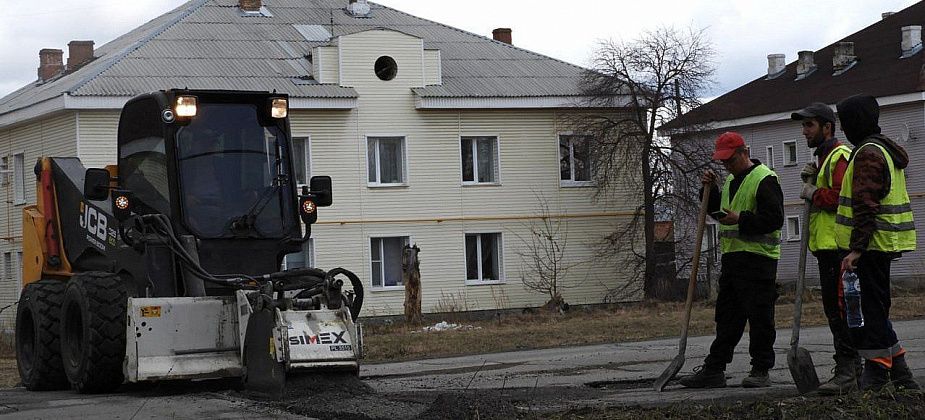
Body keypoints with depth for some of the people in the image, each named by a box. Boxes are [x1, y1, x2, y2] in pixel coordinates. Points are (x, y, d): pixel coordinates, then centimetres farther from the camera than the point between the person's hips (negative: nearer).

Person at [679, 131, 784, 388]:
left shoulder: (764, 179, -11)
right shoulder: (731, 180, 18)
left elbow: (774, 218, -17)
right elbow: (720, 213, 27)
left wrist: (741, 220, -22)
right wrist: (711, 190, 12)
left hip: (757, 258, -9)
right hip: (732, 256, 9)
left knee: (759, 317, -4)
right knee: (726, 316, 11)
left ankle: (761, 371, 2)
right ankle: (714, 369, 14)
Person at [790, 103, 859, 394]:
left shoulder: (840, 156, -10)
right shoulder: (823, 158, 24)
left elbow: (842, 197, -23)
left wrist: (814, 194, -9)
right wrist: (810, 183, 10)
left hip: (839, 247, -11)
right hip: (827, 247, 11)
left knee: (839, 308, -13)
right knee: (834, 308, 13)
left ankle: (846, 372, -15)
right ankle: (852, 369, 19)